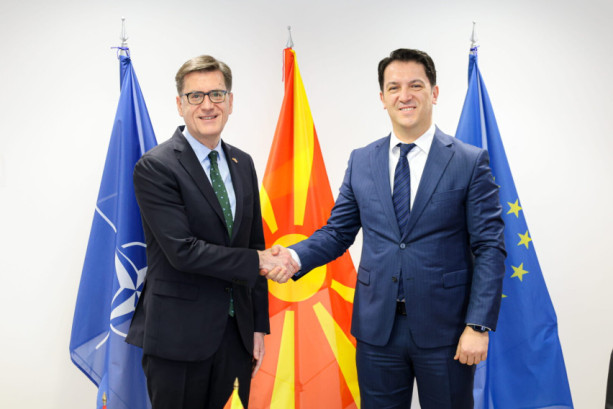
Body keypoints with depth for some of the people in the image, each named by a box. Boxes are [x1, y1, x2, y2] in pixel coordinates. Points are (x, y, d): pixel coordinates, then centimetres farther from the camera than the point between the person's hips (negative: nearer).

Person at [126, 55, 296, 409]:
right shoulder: (156, 167, -11)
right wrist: (256, 261, -12)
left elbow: (255, 244, 12)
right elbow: (183, 251, -19)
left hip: (237, 331, 6)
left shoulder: (242, 163, 10)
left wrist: (259, 326, 10)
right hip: (179, 337, -5)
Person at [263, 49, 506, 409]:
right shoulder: (361, 162, 6)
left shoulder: (471, 162, -4)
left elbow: (490, 248, -6)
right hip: (377, 328, 3)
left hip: (444, 329, -2)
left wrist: (478, 326, -13)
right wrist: (294, 257, -11)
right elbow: (337, 232, 8)